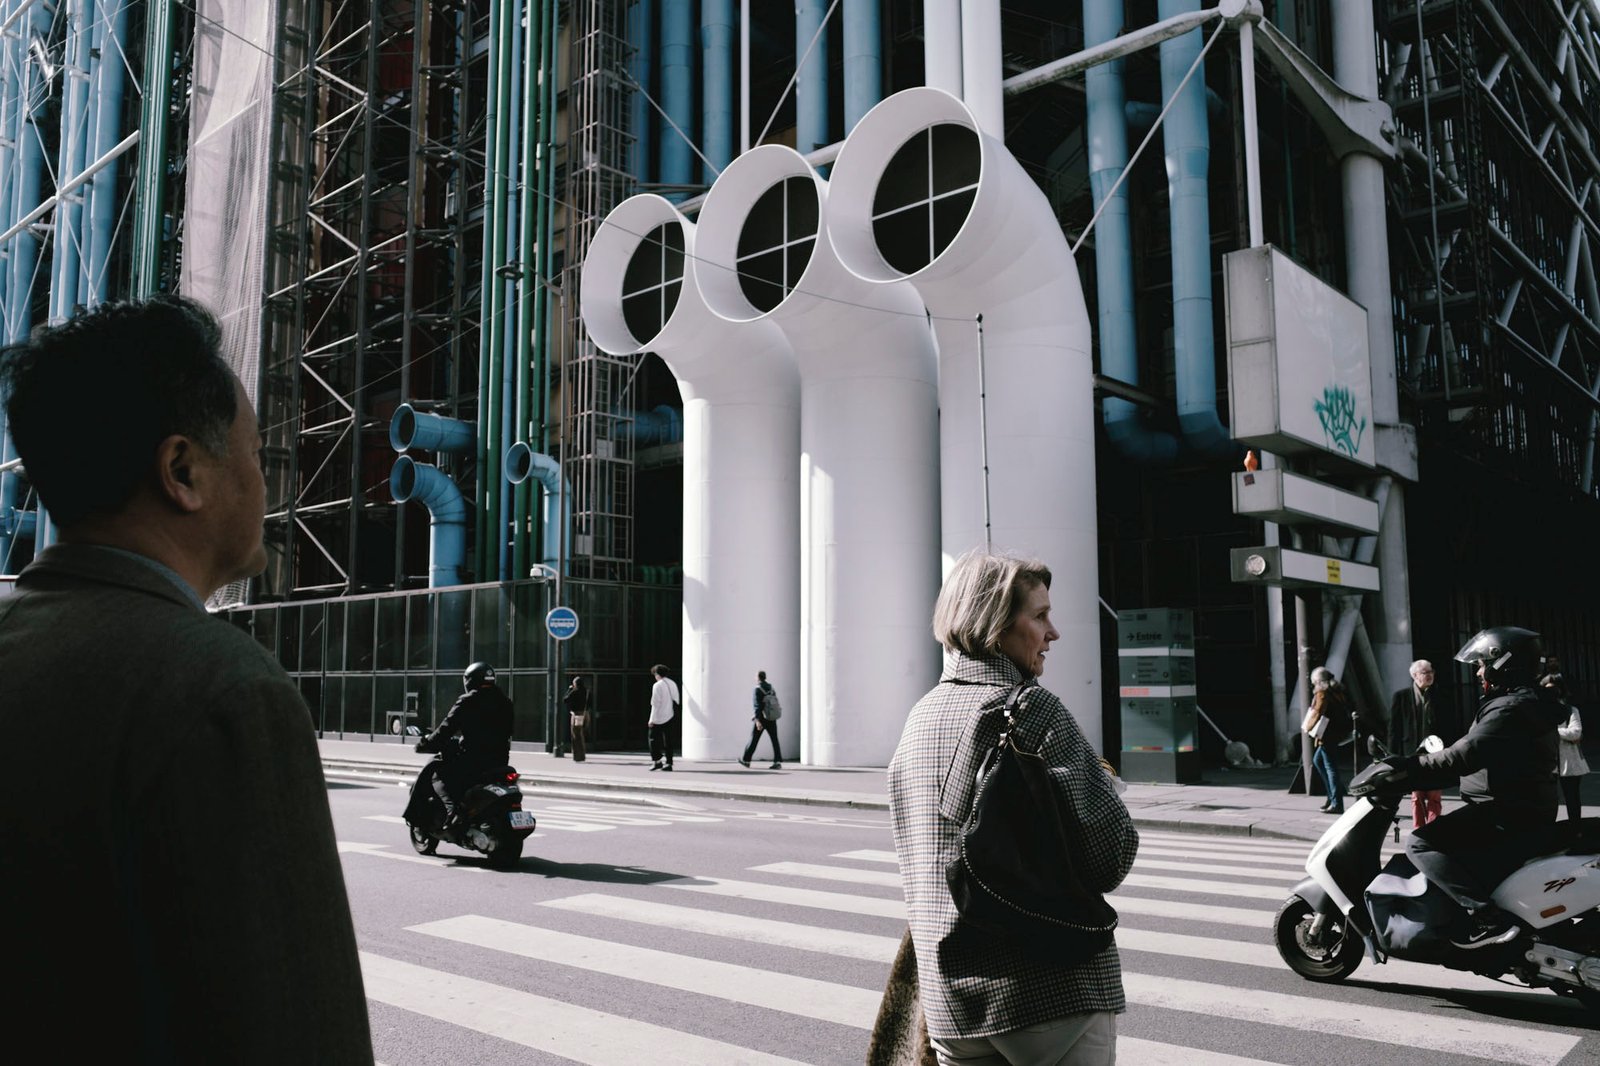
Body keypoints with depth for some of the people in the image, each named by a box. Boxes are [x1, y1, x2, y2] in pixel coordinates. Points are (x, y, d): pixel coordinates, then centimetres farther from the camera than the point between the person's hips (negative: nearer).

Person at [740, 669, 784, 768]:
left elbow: (757, 706, -21)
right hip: (772, 718, 6)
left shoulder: (758, 689, -12)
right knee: (774, 740, -1)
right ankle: (777, 762, -12)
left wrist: (757, 720, -27)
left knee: (754, 739, 8)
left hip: (761, 718, -6)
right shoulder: (771, 688, 9)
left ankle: (745, 760, 22)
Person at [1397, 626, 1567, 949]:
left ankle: (1487, 918, -25)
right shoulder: (1530, 703, 16)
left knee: (1420, 843, -19)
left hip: (1505, 818, -11)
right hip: (1526, 812, 11)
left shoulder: (1509, 708, -18)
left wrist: (1410, 765, -23)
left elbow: (1467, 755, -29)